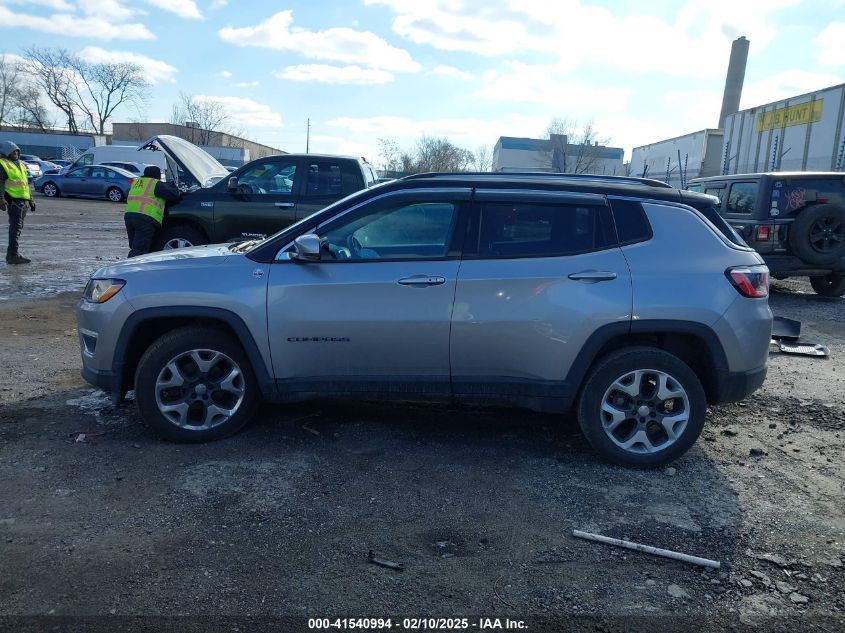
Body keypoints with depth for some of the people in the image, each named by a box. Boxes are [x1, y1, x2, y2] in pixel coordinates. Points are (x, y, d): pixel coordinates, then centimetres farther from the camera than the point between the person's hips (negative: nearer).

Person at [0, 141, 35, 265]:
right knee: (15, 227, -12)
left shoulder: (21, 164, 22)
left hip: (24, 200, 8)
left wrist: (31, 199, 26)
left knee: (18, 227, 13)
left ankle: (12, 254, 22)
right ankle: (13, 255, -13)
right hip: (13, 200, -8)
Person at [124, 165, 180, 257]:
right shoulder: (157, 184, 0)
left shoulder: (136, 182, 23)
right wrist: (170, 187, 20)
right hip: (146, 218, -7)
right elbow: (174, 195, -4)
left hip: (128, 215, 7)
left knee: (134, 247, 17)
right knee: (139, 250, -9)